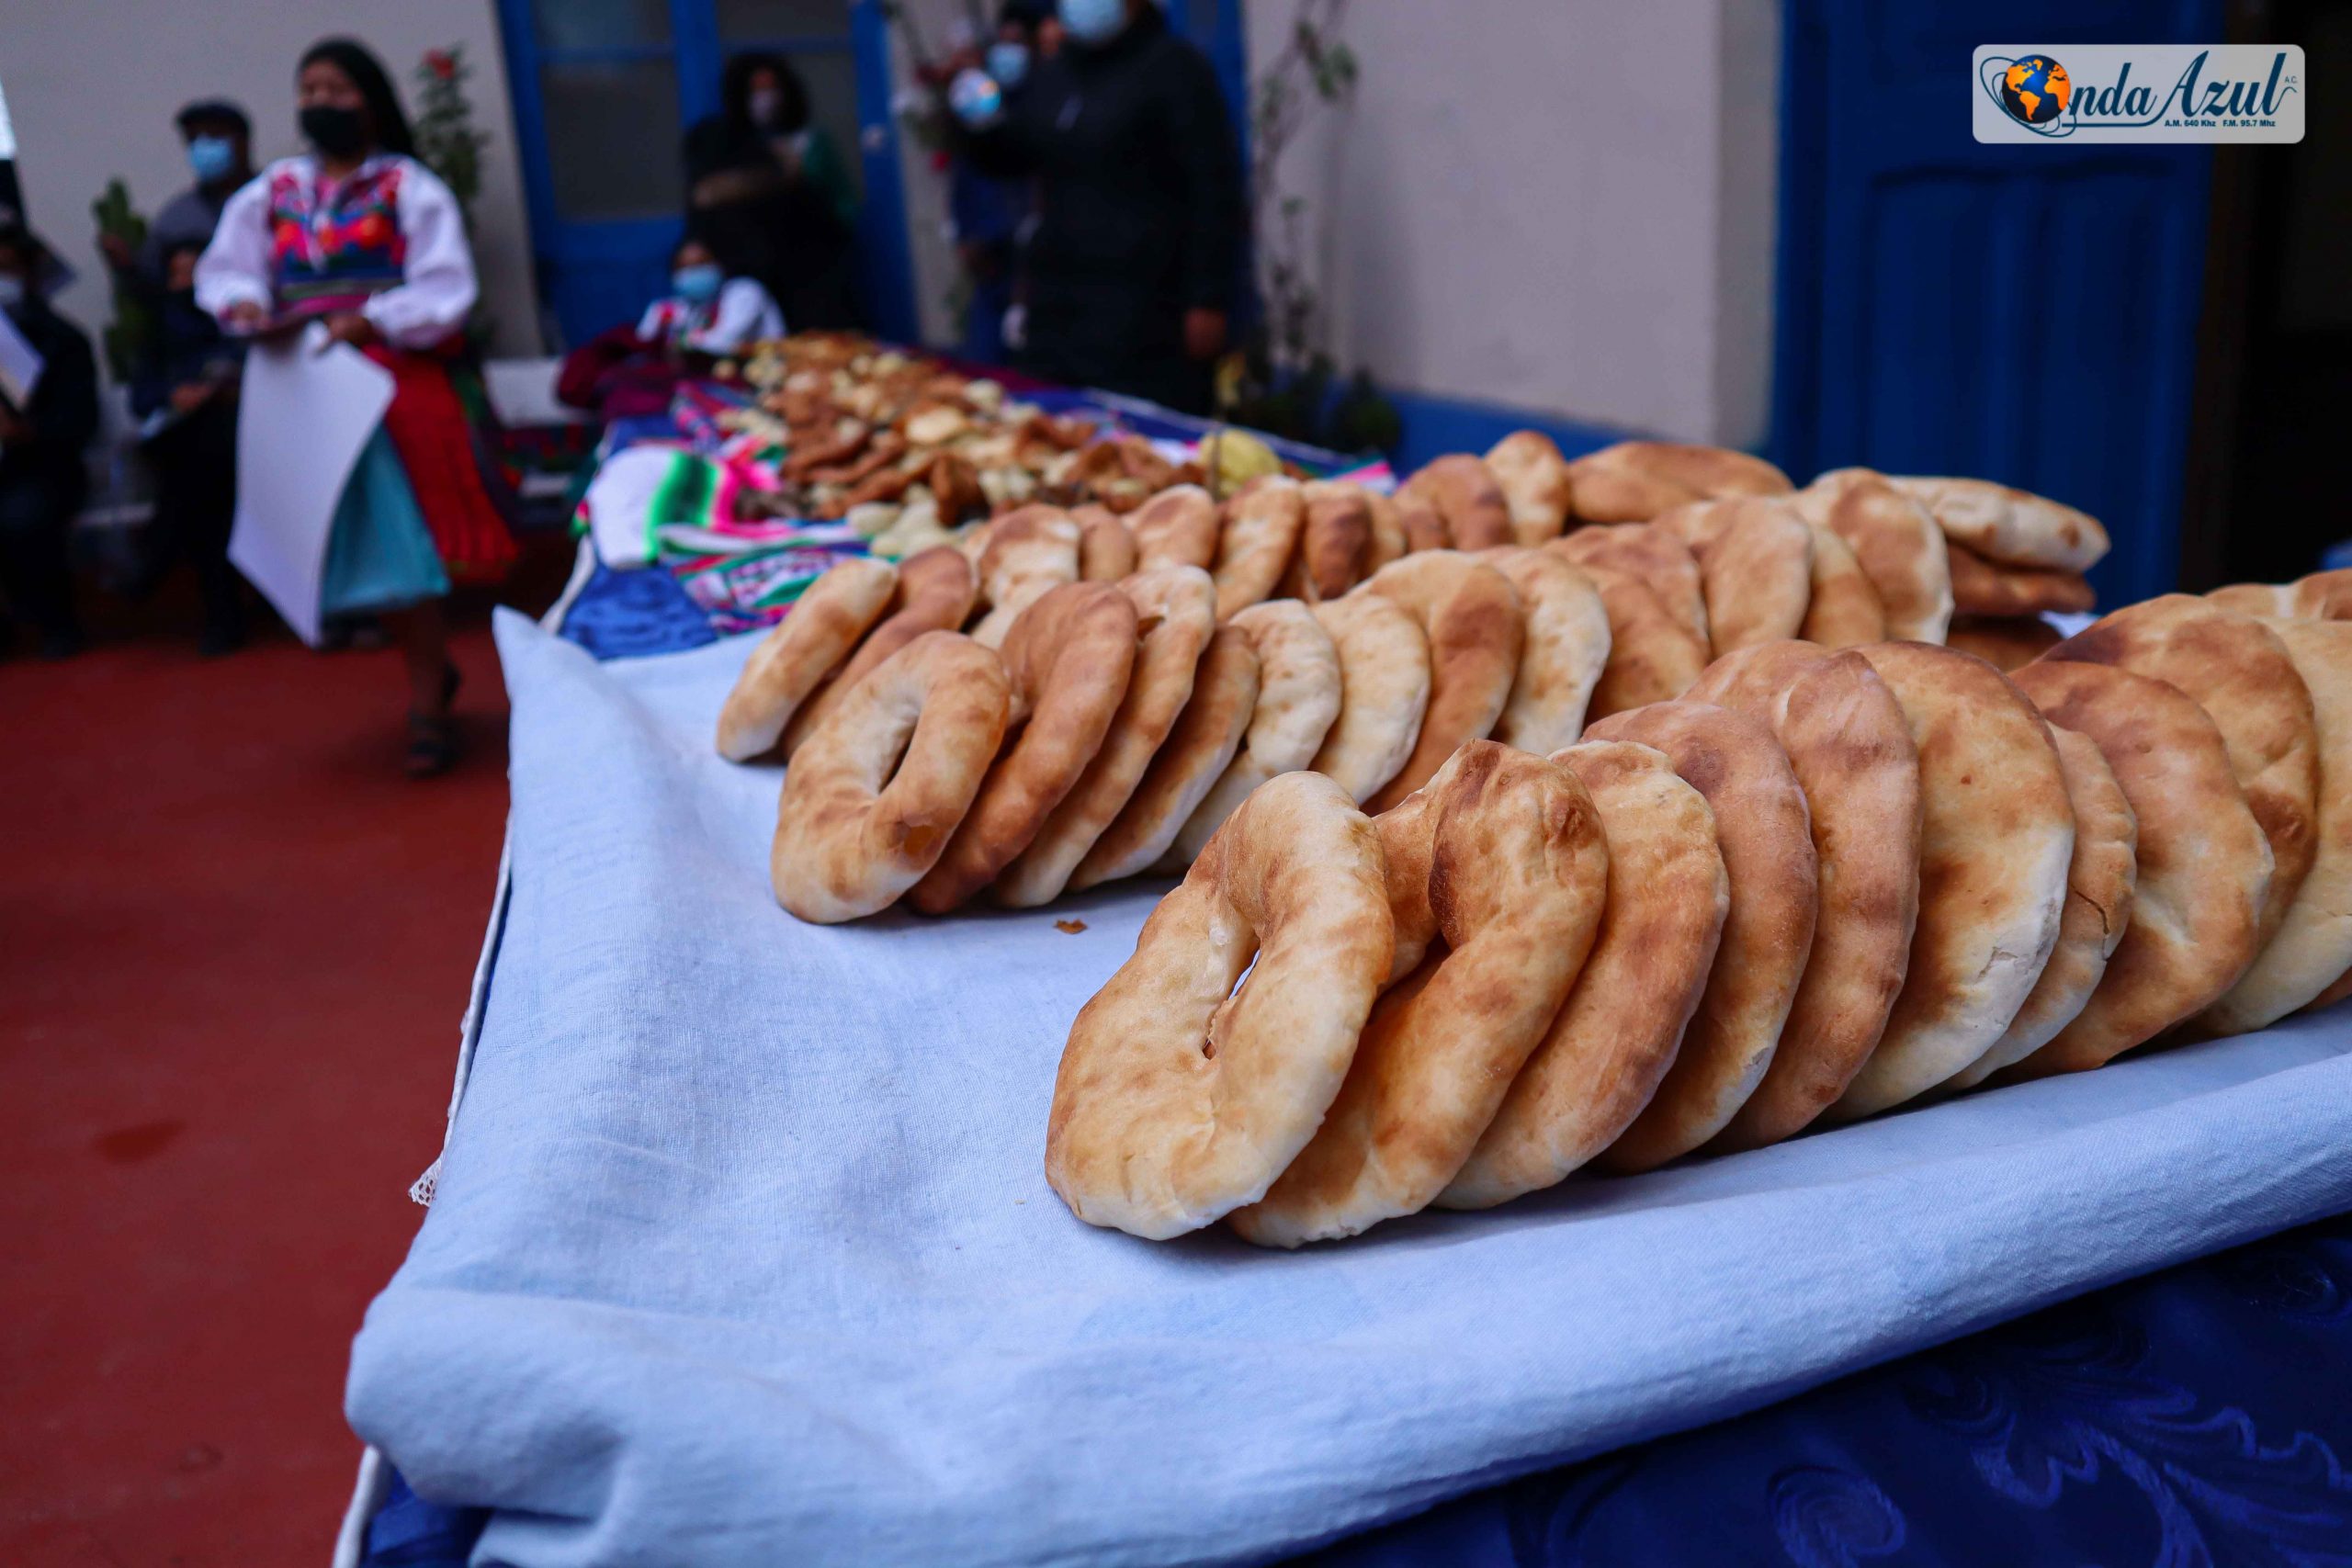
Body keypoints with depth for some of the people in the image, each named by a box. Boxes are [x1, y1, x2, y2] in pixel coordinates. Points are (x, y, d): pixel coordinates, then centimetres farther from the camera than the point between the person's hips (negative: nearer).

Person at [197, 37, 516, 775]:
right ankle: (432, 670, 26)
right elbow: (224, 269, 10)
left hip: (396, 383, -4)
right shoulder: (271, 192, 9)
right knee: (356, 538, 9)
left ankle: (427, 703, 3)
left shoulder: (407, 187, -3)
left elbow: (444, 290, -8)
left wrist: (371, 321, -21)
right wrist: (243, 303, -12)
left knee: (405, 533, -5)